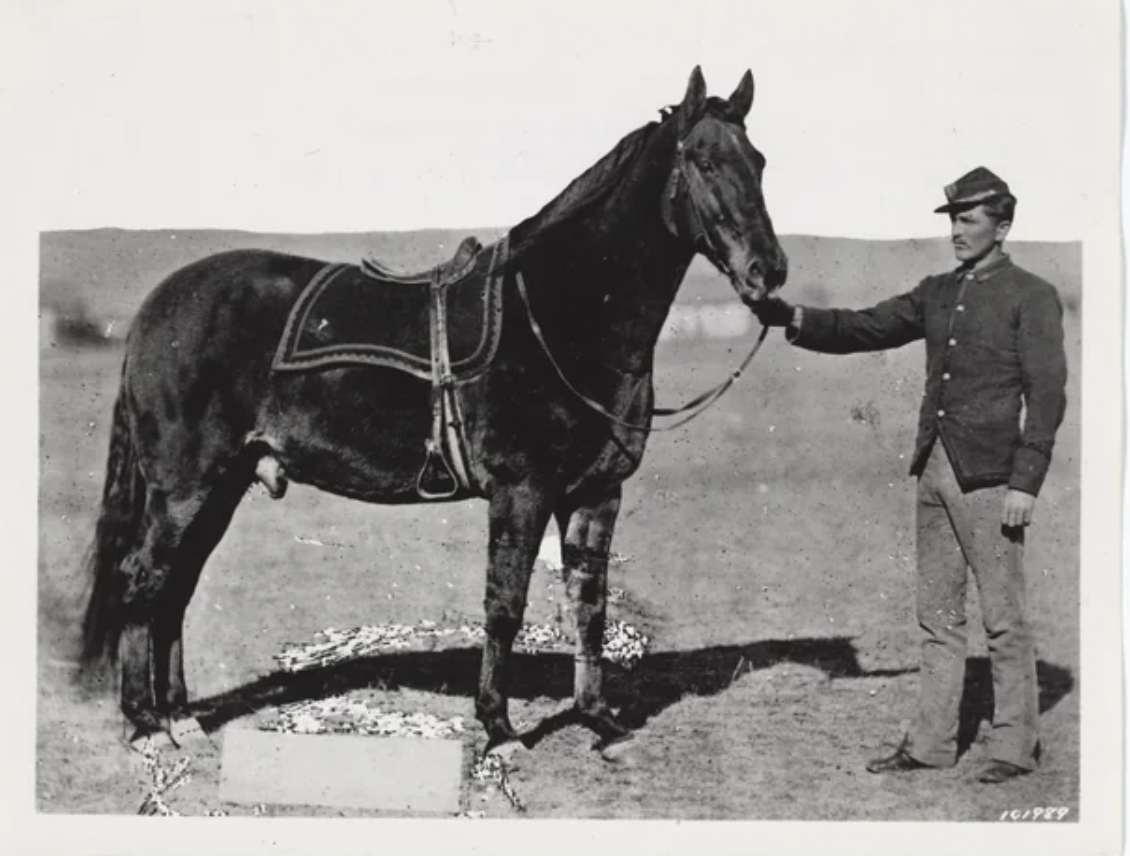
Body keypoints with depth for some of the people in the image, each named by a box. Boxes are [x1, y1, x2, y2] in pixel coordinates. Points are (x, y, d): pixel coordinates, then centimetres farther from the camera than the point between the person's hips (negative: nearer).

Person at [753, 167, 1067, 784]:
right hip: (934, 471, 7)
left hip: (989, 477, -7)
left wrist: (1025, 482, -15)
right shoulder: (937, 293, 14)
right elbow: (861, 330, 12)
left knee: (1003, 620, 0)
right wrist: (794, 319, -4)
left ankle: (1016, 747, 9)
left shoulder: (1032, 298, -5)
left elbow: (1046, 395, -9)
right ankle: (931, 742, 18)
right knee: (938, 617, 11)